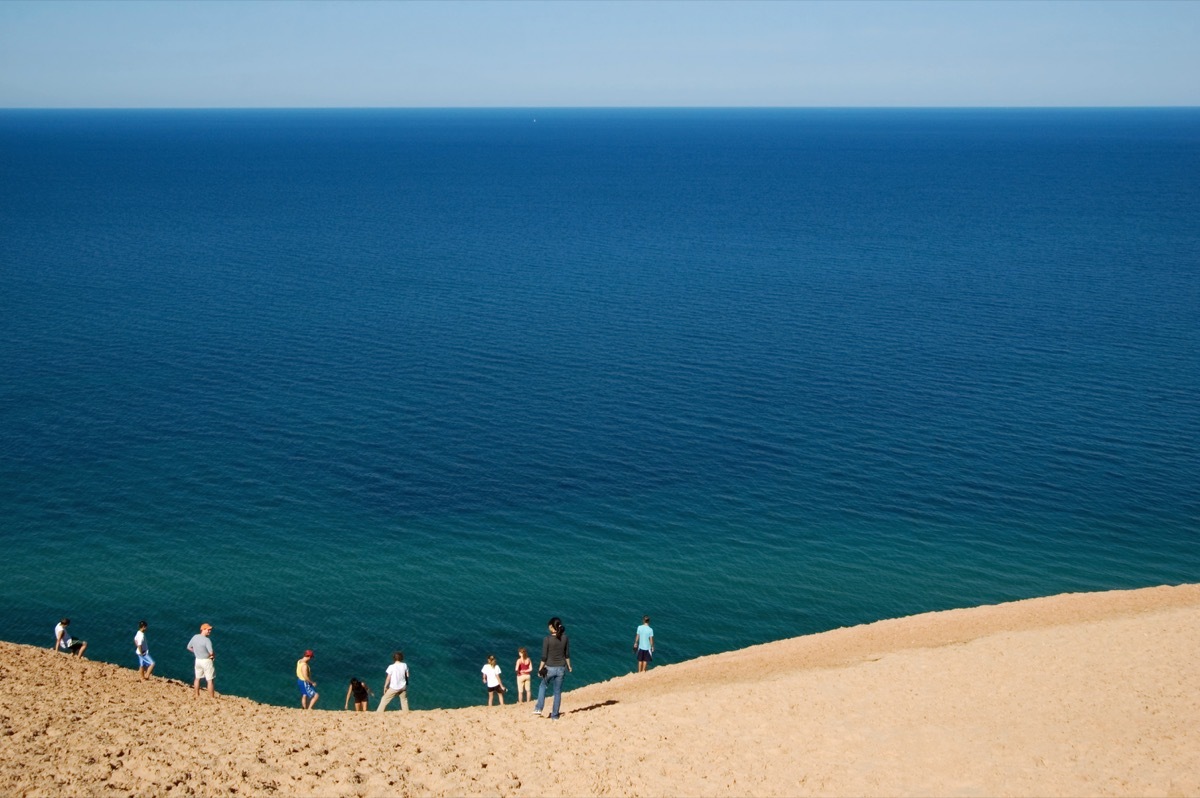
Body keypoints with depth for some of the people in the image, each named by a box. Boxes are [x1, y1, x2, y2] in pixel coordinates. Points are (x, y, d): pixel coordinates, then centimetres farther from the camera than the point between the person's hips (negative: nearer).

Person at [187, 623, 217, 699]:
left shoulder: (194, 637, -4)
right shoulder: (207, 640, -24)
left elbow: (189, 647, 8)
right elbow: (211, 653, -30)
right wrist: (214, 656, -7)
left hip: (198, 660, 6)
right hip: (206, 661, -6)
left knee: (197, 678, 23)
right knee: (210, 680, 5)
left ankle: (197, 695, 35)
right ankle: (212, 698, 10)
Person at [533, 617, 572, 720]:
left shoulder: (547, 639, -14)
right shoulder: (565, 638, -4)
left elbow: (544, 656, -12)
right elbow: (567, 654, 4)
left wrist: (540, 669, -2)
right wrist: (569, 666, 18)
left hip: (550, 668, -2)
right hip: (561, 668, 2)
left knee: (542, 686, 24)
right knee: (557, 692, 12)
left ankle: (539, 708, 17)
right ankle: (555, 715, 16)